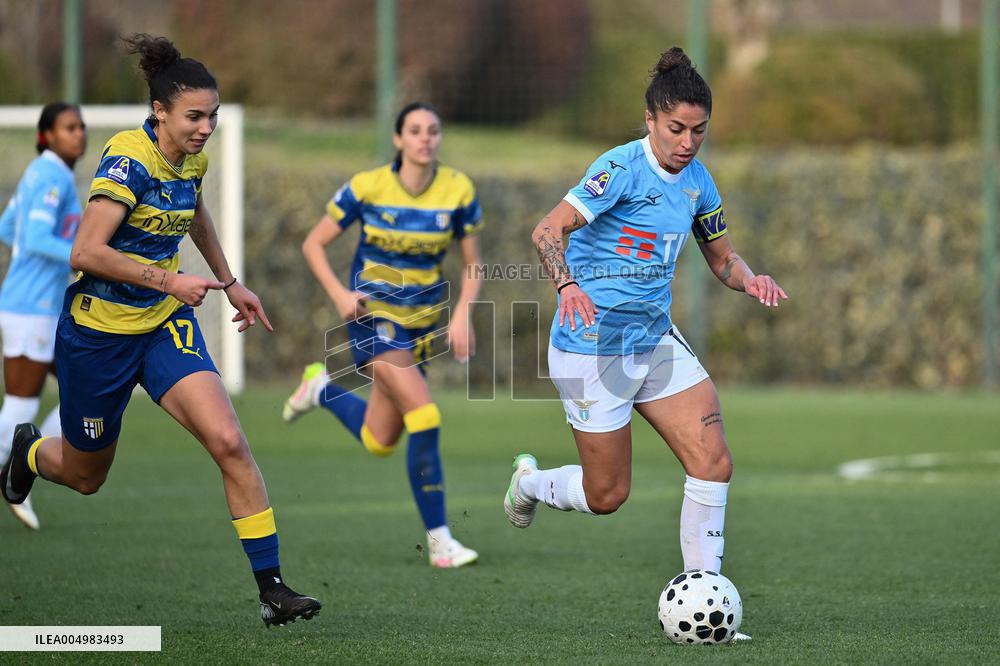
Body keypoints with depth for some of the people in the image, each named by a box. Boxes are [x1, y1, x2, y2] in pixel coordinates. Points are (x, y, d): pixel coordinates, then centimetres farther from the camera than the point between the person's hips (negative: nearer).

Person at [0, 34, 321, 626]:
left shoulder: (192, 158, 0)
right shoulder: (129, 159, -23)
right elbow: (86, 252, -29)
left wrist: (229, 282, 27)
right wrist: (169, 280, -29)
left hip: (167, 322, 5)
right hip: (100, 331, -5)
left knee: (229, 443, -17)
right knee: (86, 476, 13)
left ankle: (272, 588, -15)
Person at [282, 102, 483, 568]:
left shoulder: (458, 190, -6)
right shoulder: (368, 187, -13)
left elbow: (472, 262, 5)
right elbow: (314, 244, -3)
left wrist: (462, 314, -11)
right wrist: (339, 294, -18)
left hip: (424, 320, 4)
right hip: (374, 316, -4)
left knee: (379, 443, 12)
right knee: (425, 420, -20)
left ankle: (321, 389, 41)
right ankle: (438, 540, -12)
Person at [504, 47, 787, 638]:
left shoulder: (697, 180, 5)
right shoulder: (624, 168, -17)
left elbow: (722, 257, 17)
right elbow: (548, 230, -27)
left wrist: (751, 279, -6)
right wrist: (567, 284, -46)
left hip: (657, 341, 7)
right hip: (593, 345, -6)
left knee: (714, 461, -10)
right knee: (607, 495, 1)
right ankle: (529, 483, 34)